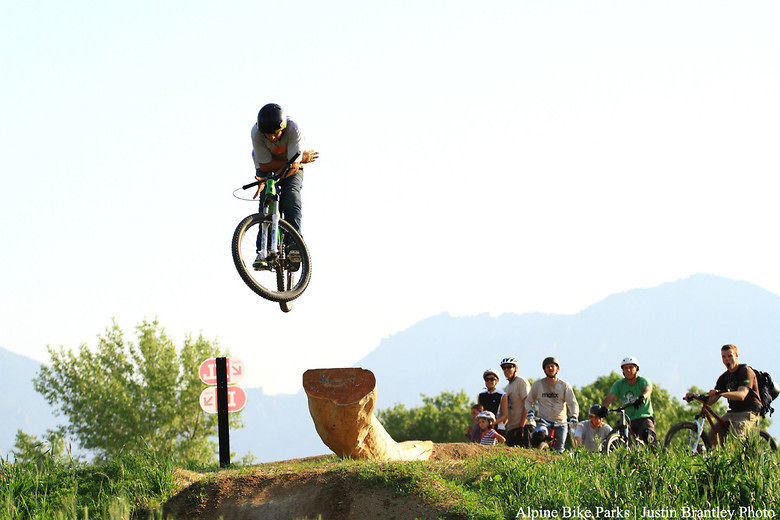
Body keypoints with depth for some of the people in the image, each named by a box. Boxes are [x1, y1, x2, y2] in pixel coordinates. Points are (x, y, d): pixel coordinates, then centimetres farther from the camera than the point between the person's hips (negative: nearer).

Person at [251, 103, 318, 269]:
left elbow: (294, 165, -35)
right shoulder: (256, 133, -29)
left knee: (291, 198, -26)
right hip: (268, 171, 0)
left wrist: (265, 182, -38)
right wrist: (301, 159, -25)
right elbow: (265, 165, -26)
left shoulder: (294, 129, -32)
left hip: (291, 173, 0)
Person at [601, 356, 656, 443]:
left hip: (644, 418, -3)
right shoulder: (619, 384, 5)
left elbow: (648, 388, -28)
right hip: (627, 420, 3)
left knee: (647, 434, -33)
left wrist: (642, 397, -51)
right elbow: (609, 398, -8)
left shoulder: (643, 381, -4)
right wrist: (603, 408, -30)